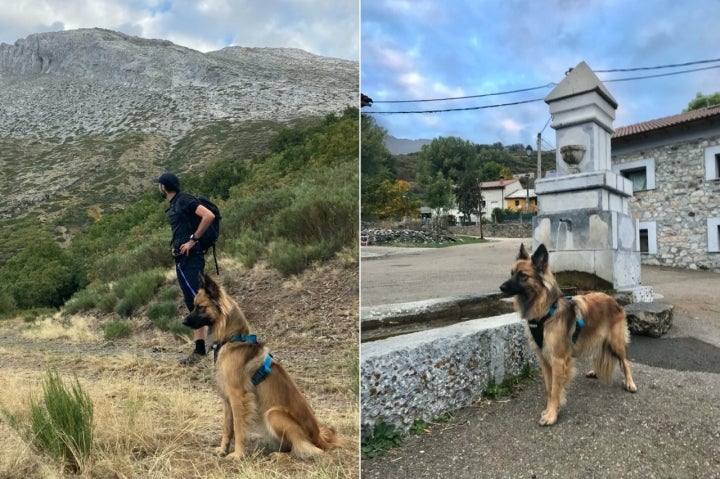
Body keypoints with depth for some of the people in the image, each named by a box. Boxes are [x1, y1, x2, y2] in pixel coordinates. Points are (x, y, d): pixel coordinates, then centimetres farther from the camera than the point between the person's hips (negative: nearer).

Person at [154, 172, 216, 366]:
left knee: (198, 301, -15)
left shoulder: (184, 200, -8)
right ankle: (199, 350, 12)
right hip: (182, 259, 9)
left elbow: (209, 216, -23)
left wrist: (193, 240, -18)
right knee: (192, 303, 8)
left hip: (190, 259, -9)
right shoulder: (173, 206, 20)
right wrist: (176, 246, 12)